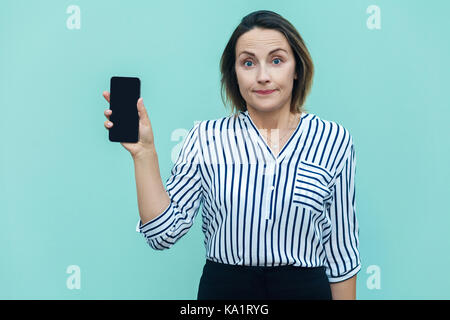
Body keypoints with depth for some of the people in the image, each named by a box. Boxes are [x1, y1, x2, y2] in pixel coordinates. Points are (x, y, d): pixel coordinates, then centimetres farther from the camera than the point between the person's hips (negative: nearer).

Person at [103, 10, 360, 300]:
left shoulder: (333, 140, -5)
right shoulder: (206, 137, -5)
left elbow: (341, 247, 0)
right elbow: (164, 233, -9)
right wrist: (144, 153, -16)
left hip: (305, 287, 0)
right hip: (221, 288, 0)